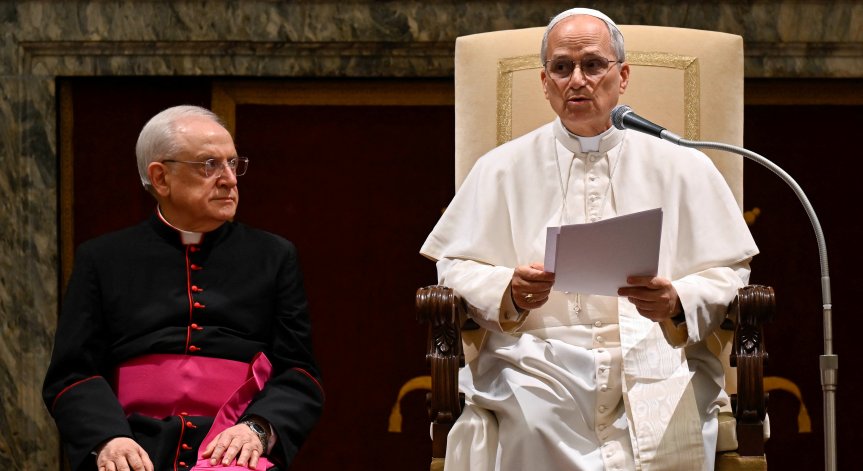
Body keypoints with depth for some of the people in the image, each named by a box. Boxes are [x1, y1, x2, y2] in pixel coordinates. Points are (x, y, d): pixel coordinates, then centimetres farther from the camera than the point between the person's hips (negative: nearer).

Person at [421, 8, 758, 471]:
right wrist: (510, 292, -12)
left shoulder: (683, 168, 13)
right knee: (531, 424, -35)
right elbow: (455, 267, 10)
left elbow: (727, 274, 10)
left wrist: (677, 303, -12)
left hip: (655, 361, 0)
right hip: (539, 361, 0)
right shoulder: (501, 169, 14)